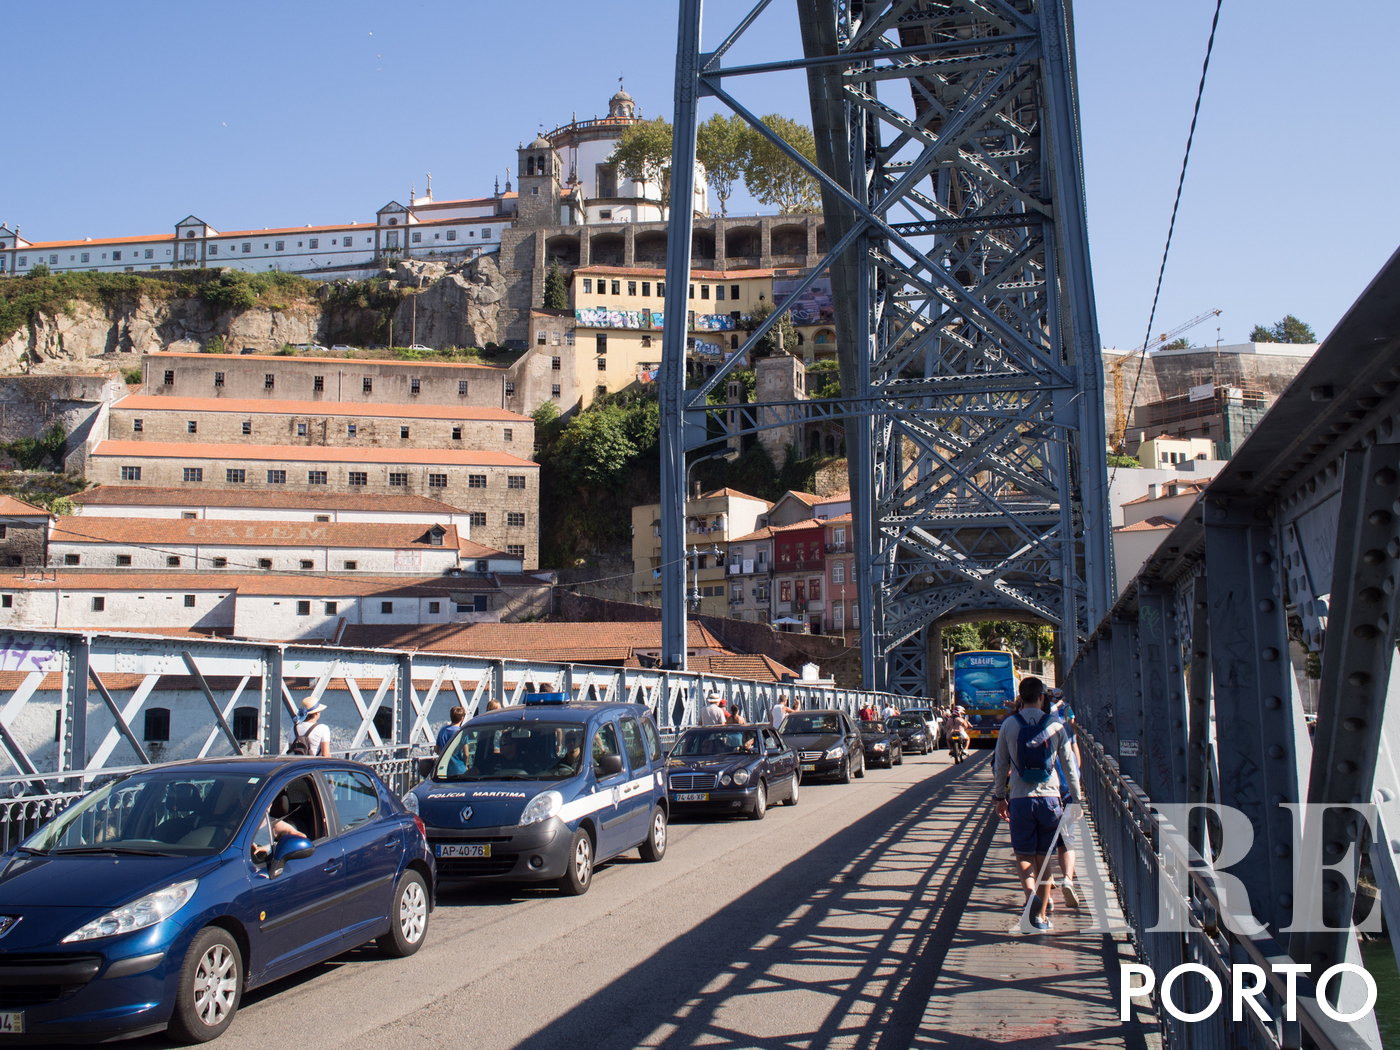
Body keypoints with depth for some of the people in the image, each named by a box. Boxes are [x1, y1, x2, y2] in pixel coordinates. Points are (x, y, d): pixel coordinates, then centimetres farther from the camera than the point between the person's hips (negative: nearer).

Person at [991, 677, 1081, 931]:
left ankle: (1031, 892, -22)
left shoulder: (1009, 725, 0)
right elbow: (1069, 765, 4)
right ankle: (1042, 915, 14)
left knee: (1024, 855, 7)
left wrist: (999, 797, 15)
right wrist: (1075, 799, 13)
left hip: (1020, 799, -1)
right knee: (1044, 857, 11)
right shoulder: (1055, 725, 1)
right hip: (1049, 797, 1)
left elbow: (1000, 765, 4)